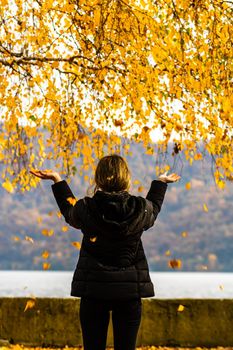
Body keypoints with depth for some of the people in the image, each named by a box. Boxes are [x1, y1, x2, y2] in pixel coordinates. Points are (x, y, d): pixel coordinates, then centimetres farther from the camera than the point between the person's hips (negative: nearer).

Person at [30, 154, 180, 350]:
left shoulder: (86, 209, -10)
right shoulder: (141, 209, -7)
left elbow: (69, 213, 15)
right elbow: (154, 209, 19)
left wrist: (57, 181, 26)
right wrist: (161, 183, 35)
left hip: (93, 289, 0)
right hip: (130, 289, 1)